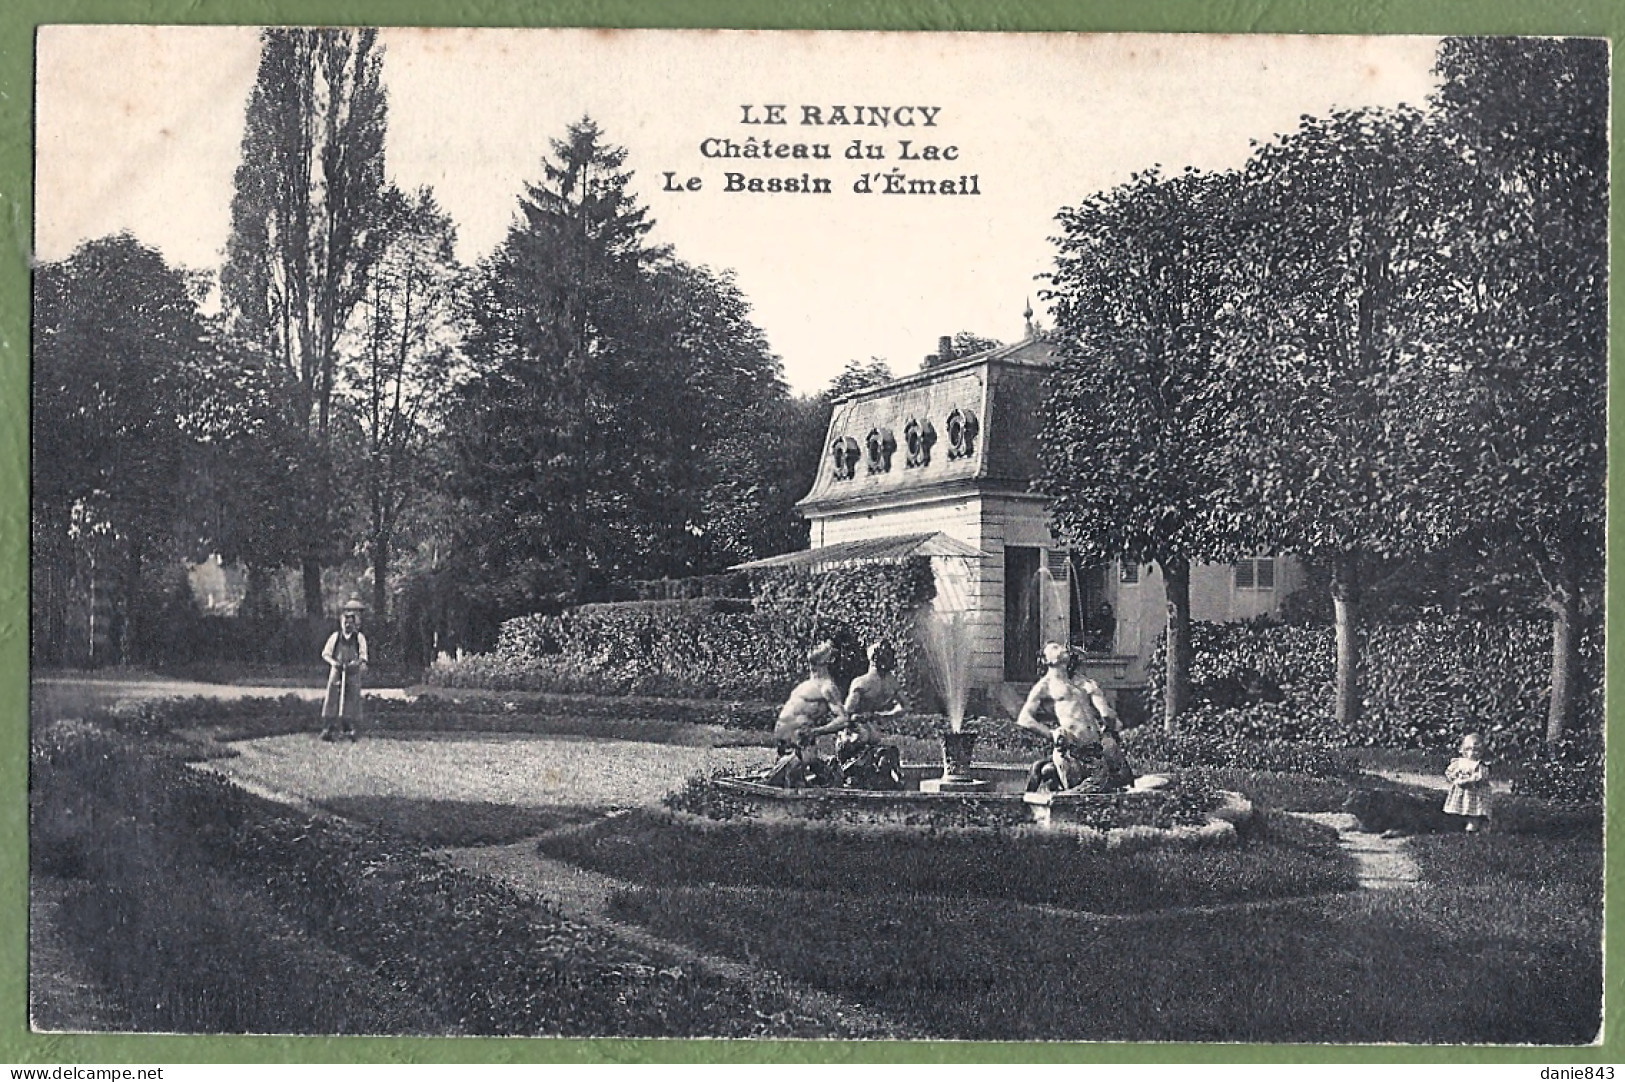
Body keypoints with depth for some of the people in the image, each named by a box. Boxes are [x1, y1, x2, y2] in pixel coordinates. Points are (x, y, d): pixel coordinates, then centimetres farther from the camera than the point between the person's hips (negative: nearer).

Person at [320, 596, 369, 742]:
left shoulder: (359, 638, 5)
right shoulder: (335, 637, 6)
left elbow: (363, 655, -1)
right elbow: (325, 653, 8)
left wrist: (359, 662, -22)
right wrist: (333, 661, -12)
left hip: (353, 674, 0)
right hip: (336, 672, 0)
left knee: (352, 700, 2)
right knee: (332, 699, -6)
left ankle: (349, 729, 12)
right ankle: (327, 729, -5)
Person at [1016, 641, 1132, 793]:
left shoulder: (1082, 684, 24)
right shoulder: (1045, 686, 9)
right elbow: (1024, 719, -1)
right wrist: (1052, 734, -9)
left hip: (1098, 745, 5)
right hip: (1071, 749, -5)